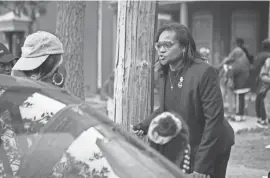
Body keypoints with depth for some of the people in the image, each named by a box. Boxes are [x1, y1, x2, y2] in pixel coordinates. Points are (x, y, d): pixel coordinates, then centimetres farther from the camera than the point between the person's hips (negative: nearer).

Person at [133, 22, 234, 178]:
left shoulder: (204, 72, -22)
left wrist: (202, 165, -23)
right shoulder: (165, 73, 2)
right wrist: (144, 126, -4)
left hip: (211, 150, -7)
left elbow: (214, 119, -23)